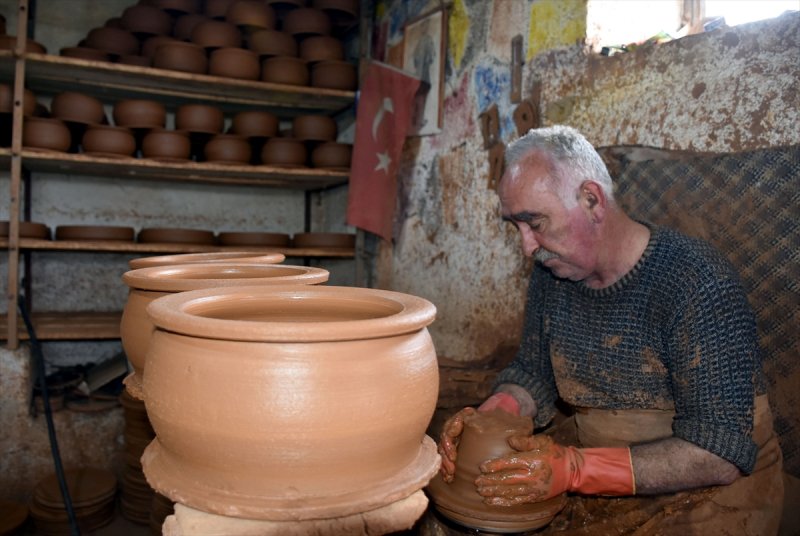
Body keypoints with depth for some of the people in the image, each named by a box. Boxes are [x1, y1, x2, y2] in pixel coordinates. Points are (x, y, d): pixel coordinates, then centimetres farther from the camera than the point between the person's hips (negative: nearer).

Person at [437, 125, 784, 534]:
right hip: (589, 454, 5)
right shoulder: (551, 272, -4)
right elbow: (532, 376, 6)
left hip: (703, 488, -5)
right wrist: (487, 416, -15)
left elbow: (720, 454, -26)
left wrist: (575, 469, -34)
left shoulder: (697, 284, -24)